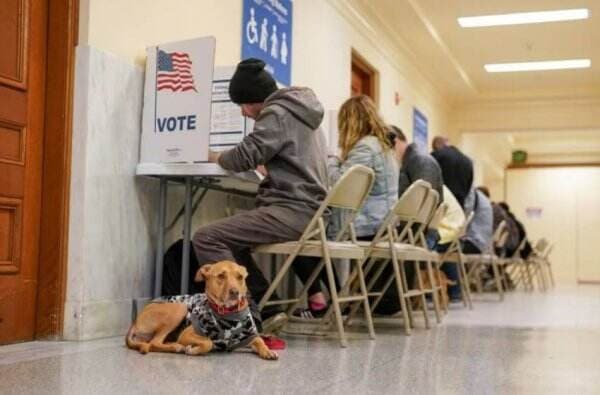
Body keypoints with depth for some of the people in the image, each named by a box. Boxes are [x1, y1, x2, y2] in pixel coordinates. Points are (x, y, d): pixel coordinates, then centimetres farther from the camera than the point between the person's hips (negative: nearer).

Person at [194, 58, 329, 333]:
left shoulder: (277, 114, -7)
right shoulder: (302, 112, 22)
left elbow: (244, 157, -13)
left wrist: (215, 157, 5)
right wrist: (264, 167, 21)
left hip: (291, 211, -10)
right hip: (309, 212, 10)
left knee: (206, 238, -16)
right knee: (231, 241, 22)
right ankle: (267, 311, 13)